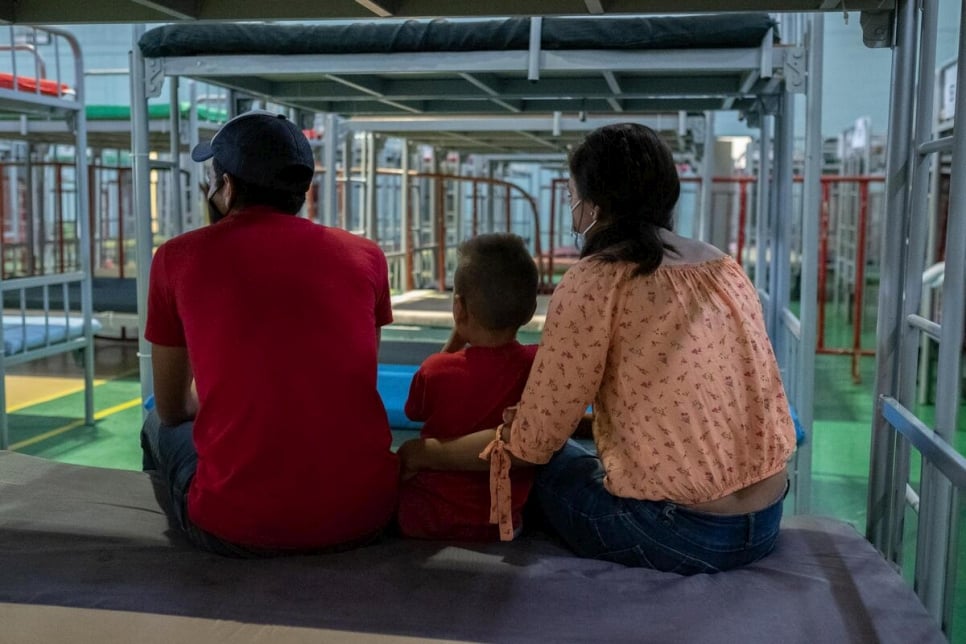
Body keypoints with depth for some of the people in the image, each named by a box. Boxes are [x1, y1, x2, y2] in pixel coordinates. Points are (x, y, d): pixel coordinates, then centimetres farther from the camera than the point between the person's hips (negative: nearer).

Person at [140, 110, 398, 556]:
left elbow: (171, 408, 13)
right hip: (362, 511, 3)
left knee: (158, 427, 29)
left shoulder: (178, 257, 1)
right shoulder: (364, 256, 6)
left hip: (237, 526, -2)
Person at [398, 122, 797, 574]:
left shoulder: (594, 281, -13)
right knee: (586, 452, 27)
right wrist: (597, 412, 26)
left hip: (677, 533, -7)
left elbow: (531, 443, -9)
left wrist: (427, 453, 6)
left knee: (543, 464, 18)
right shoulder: (726, 269, 7)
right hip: (765, 523, 7)